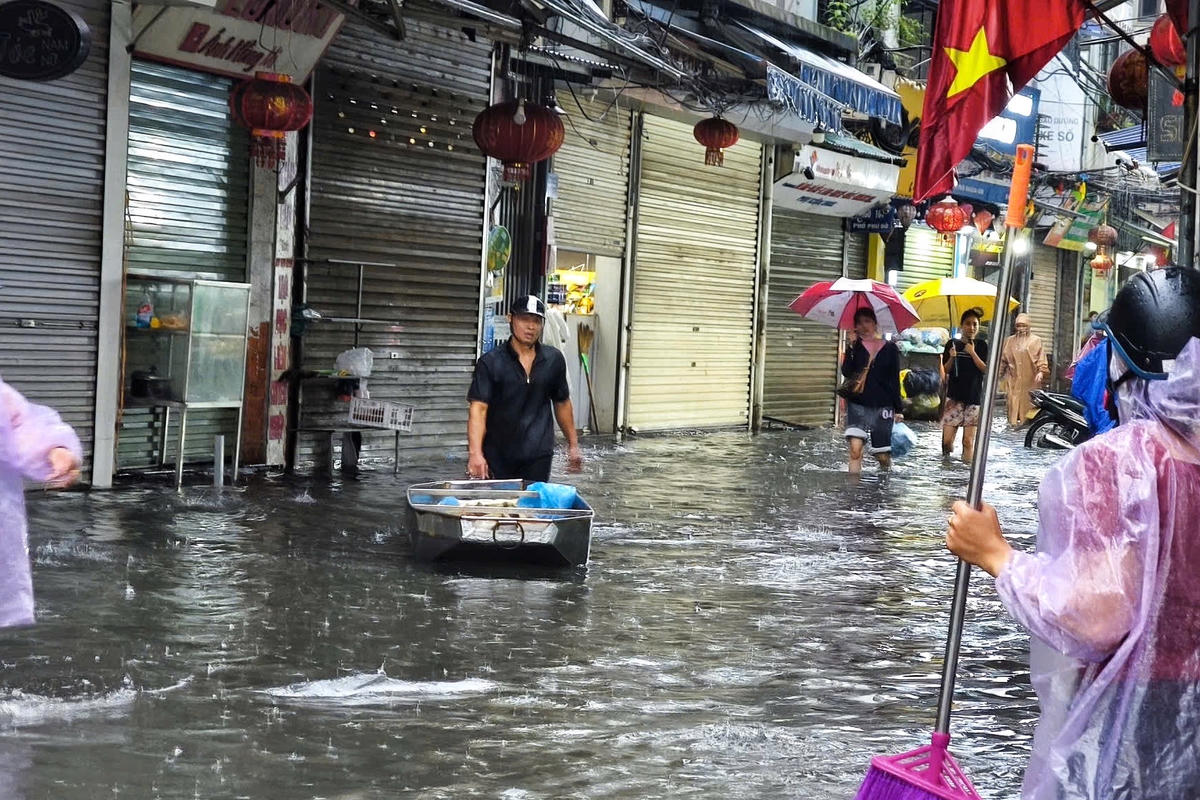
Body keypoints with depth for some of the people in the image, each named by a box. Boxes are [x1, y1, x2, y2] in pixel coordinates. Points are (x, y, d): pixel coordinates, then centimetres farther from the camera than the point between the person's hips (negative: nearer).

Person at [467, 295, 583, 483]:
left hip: (538, 457, 2)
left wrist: (573, 444, 22)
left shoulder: (554, 360, 7)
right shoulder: (490, 362, -5)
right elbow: (478, 409, -13)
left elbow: (562, 403, 20)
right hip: (496, 458, -2)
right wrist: (475, 453, -26)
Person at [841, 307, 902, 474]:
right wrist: (852, 347, -14)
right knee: (855, 449, -18)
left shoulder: (890, 349, 6)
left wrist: (898, 410, 5)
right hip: (858, 404, 0)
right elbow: (846, 372, -9)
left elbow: (895, 381, 8)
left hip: (882, 406, 0)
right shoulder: (855, 347, 6)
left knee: (883, 456, 3)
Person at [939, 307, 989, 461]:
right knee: (947, 439, -8)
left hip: (974, 398, 0)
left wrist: (972, 353, -12)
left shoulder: (981, 346, 6)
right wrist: (952, 357, -12)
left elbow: (986, 369, -3)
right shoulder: (952, 344, 7)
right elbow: (945, 370, 5)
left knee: (969, 441, -3)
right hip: (954, 397, 0)